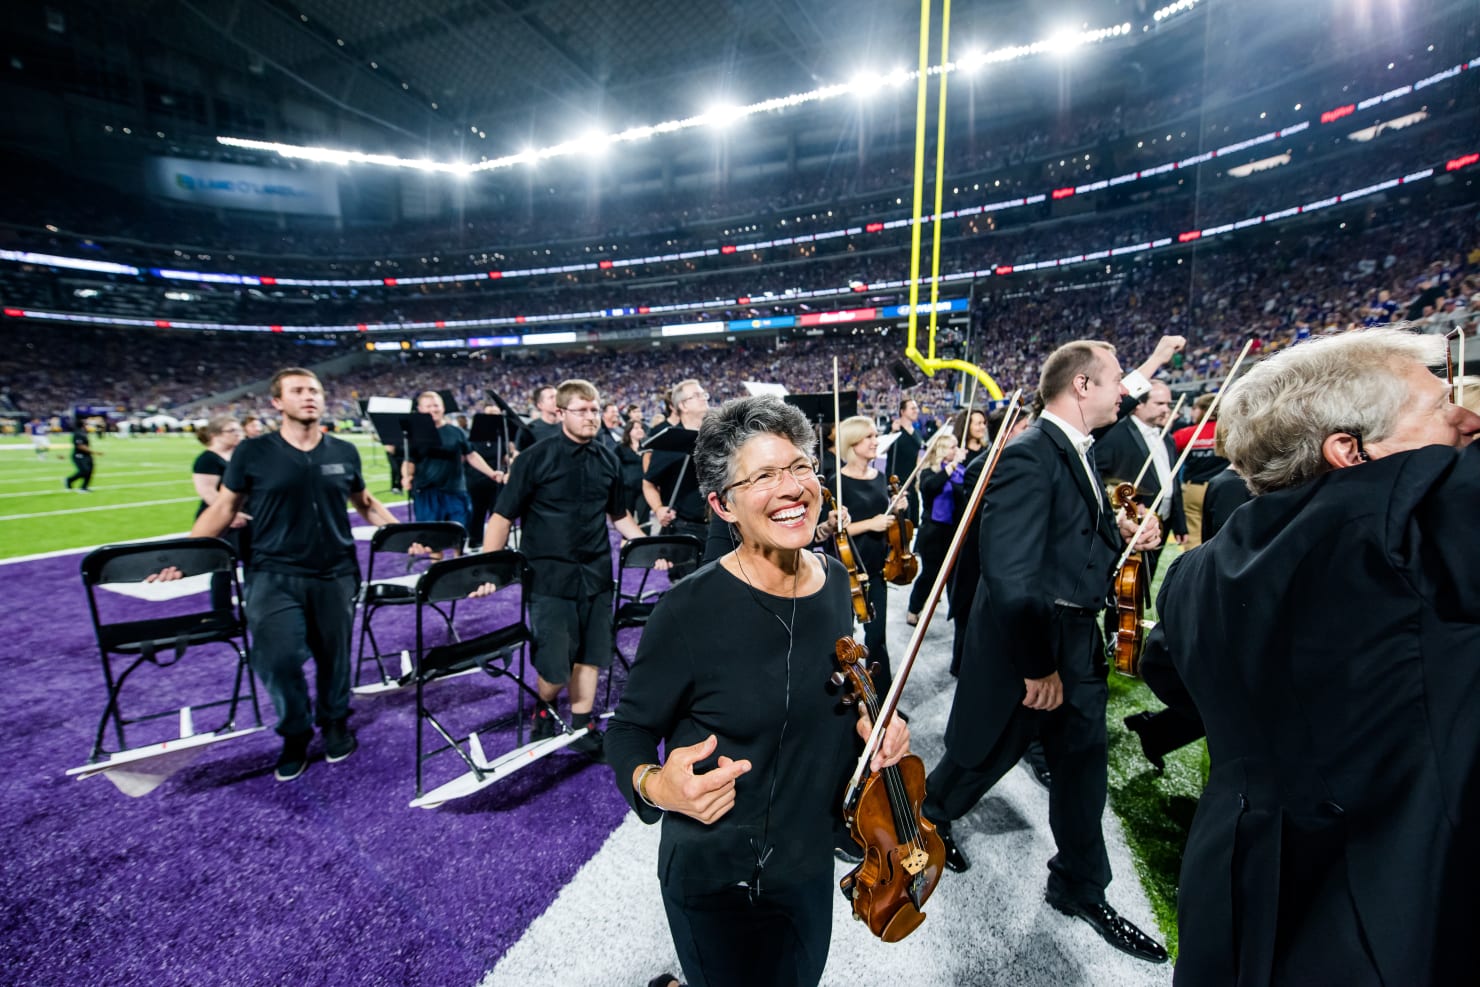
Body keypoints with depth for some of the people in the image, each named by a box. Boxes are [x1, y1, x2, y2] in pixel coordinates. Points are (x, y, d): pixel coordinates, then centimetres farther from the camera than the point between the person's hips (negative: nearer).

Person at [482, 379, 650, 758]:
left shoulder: (608, 460, 5)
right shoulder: (535, 458, -7)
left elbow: (620, 516, 16)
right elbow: (502, 517, -6)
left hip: (596, 574, 4)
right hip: (550, 577, -4)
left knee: (591, 656, 10)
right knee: (556, 666, -1)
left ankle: (581, 729, 29)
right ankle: (543, 711, 31)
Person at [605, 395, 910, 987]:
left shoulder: (835, 580, -8)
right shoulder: (691, 611, -26)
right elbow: (630, 728, -13)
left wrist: (866, 718, -9)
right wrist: (654, 783, -32)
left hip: (813, 863, 6)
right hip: (719, 886, -6)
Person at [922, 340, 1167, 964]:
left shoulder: (1077, 451, 6)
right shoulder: (1029, 455, -24)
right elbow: (1011, 576, -29)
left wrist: (1121, 533, -4)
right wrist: (1038, 665, -22)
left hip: (1078, 644, 9)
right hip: (1025, 647, -8)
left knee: (1084, 764, 20)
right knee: (982, 758, 14)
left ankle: (1080, 890, 42)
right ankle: (928, 816, 46)